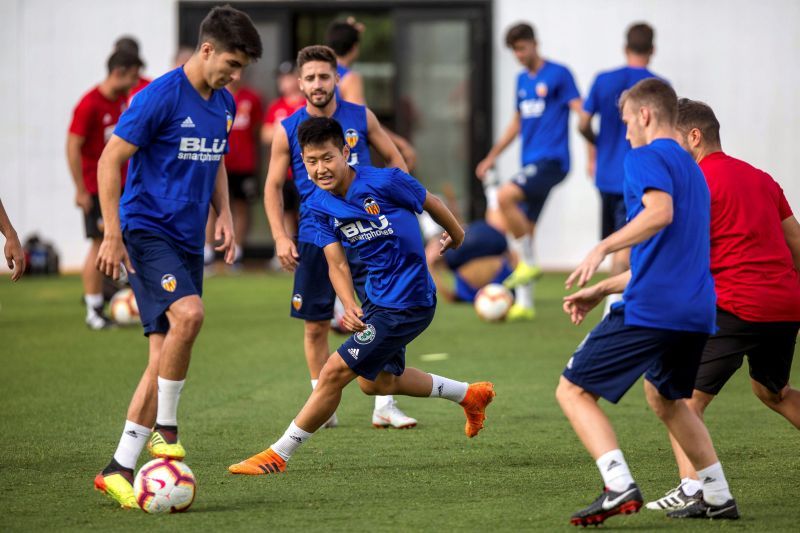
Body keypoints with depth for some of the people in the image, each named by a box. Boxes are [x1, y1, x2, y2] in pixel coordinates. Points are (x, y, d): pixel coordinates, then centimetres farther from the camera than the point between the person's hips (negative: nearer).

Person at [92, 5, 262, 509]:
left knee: (165, 357, 3)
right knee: (188, 313, -30)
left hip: (189, 240, 8)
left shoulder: (223, 104, 10)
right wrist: (112, 234, -17)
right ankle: (165, 426, -11)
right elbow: (110, 160, -13)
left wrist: (224, 215, 11)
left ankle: (120, 469, 7)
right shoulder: (161, 96, -14)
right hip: (147, 229, -8)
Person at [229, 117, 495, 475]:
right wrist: (349, 306, -24)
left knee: (334, 372, -11)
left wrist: (456, 235, 15)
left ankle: (278, 455, 0)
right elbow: (337, 264, -5)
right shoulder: (319, 204, -5)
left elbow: (430, 203, -3)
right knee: (375, 382, 26)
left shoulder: (384, 182, -22)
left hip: (407, 303, -8)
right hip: (377, 298, 8)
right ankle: (469, 395, 43)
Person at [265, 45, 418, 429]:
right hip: (314, 238, 0)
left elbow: (394, 160, 13)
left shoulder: (361, 118, 1)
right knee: (315, 326, 4)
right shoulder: (287, 130, -1)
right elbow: (273, 186, 6)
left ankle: (384, 407, 4)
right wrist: (281, 238, -2)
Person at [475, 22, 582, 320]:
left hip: (551, 160, -8)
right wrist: (492, 157, 28)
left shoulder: (558, 75, -6)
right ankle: (525, 304, 10)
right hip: (531, 162, 8)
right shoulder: (522, 80, 16)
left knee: (505, 196, -27)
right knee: (524, 230, 5)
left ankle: (529, 263, -14)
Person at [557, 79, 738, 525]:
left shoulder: (647, 156, -3)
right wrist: (601, 290, 30)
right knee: (666, 398, 31)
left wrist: (603, 248, -27)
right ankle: (718, 498, 29)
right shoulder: (692, 170, 25)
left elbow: (660, 211, -25)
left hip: (650, 309, -9)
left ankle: (620, 487, -20)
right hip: (696, 312, 9)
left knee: (573, 391, -3)